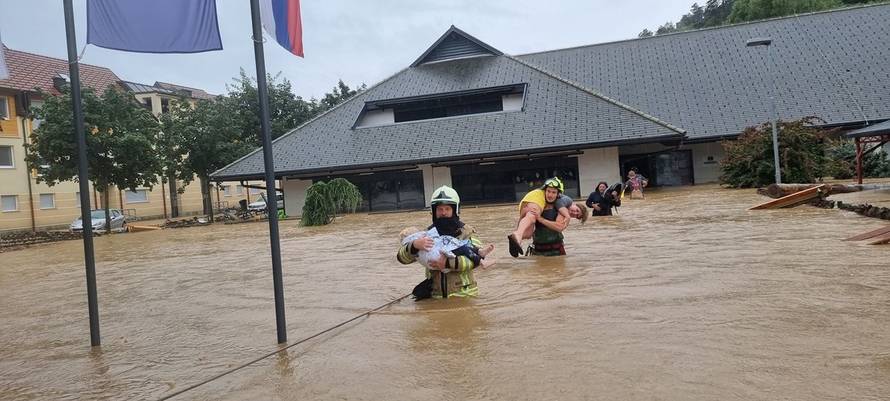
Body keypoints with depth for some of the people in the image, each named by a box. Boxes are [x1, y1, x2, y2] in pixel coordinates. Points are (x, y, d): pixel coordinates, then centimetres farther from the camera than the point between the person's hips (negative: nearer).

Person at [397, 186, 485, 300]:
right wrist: (414, 245, -24)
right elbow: (402, 257, -3)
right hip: (436, 296, 2)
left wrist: (448, 263, -29)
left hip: (463, 295, -2)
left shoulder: (465, 232, -4)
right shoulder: (428, 234, 3)